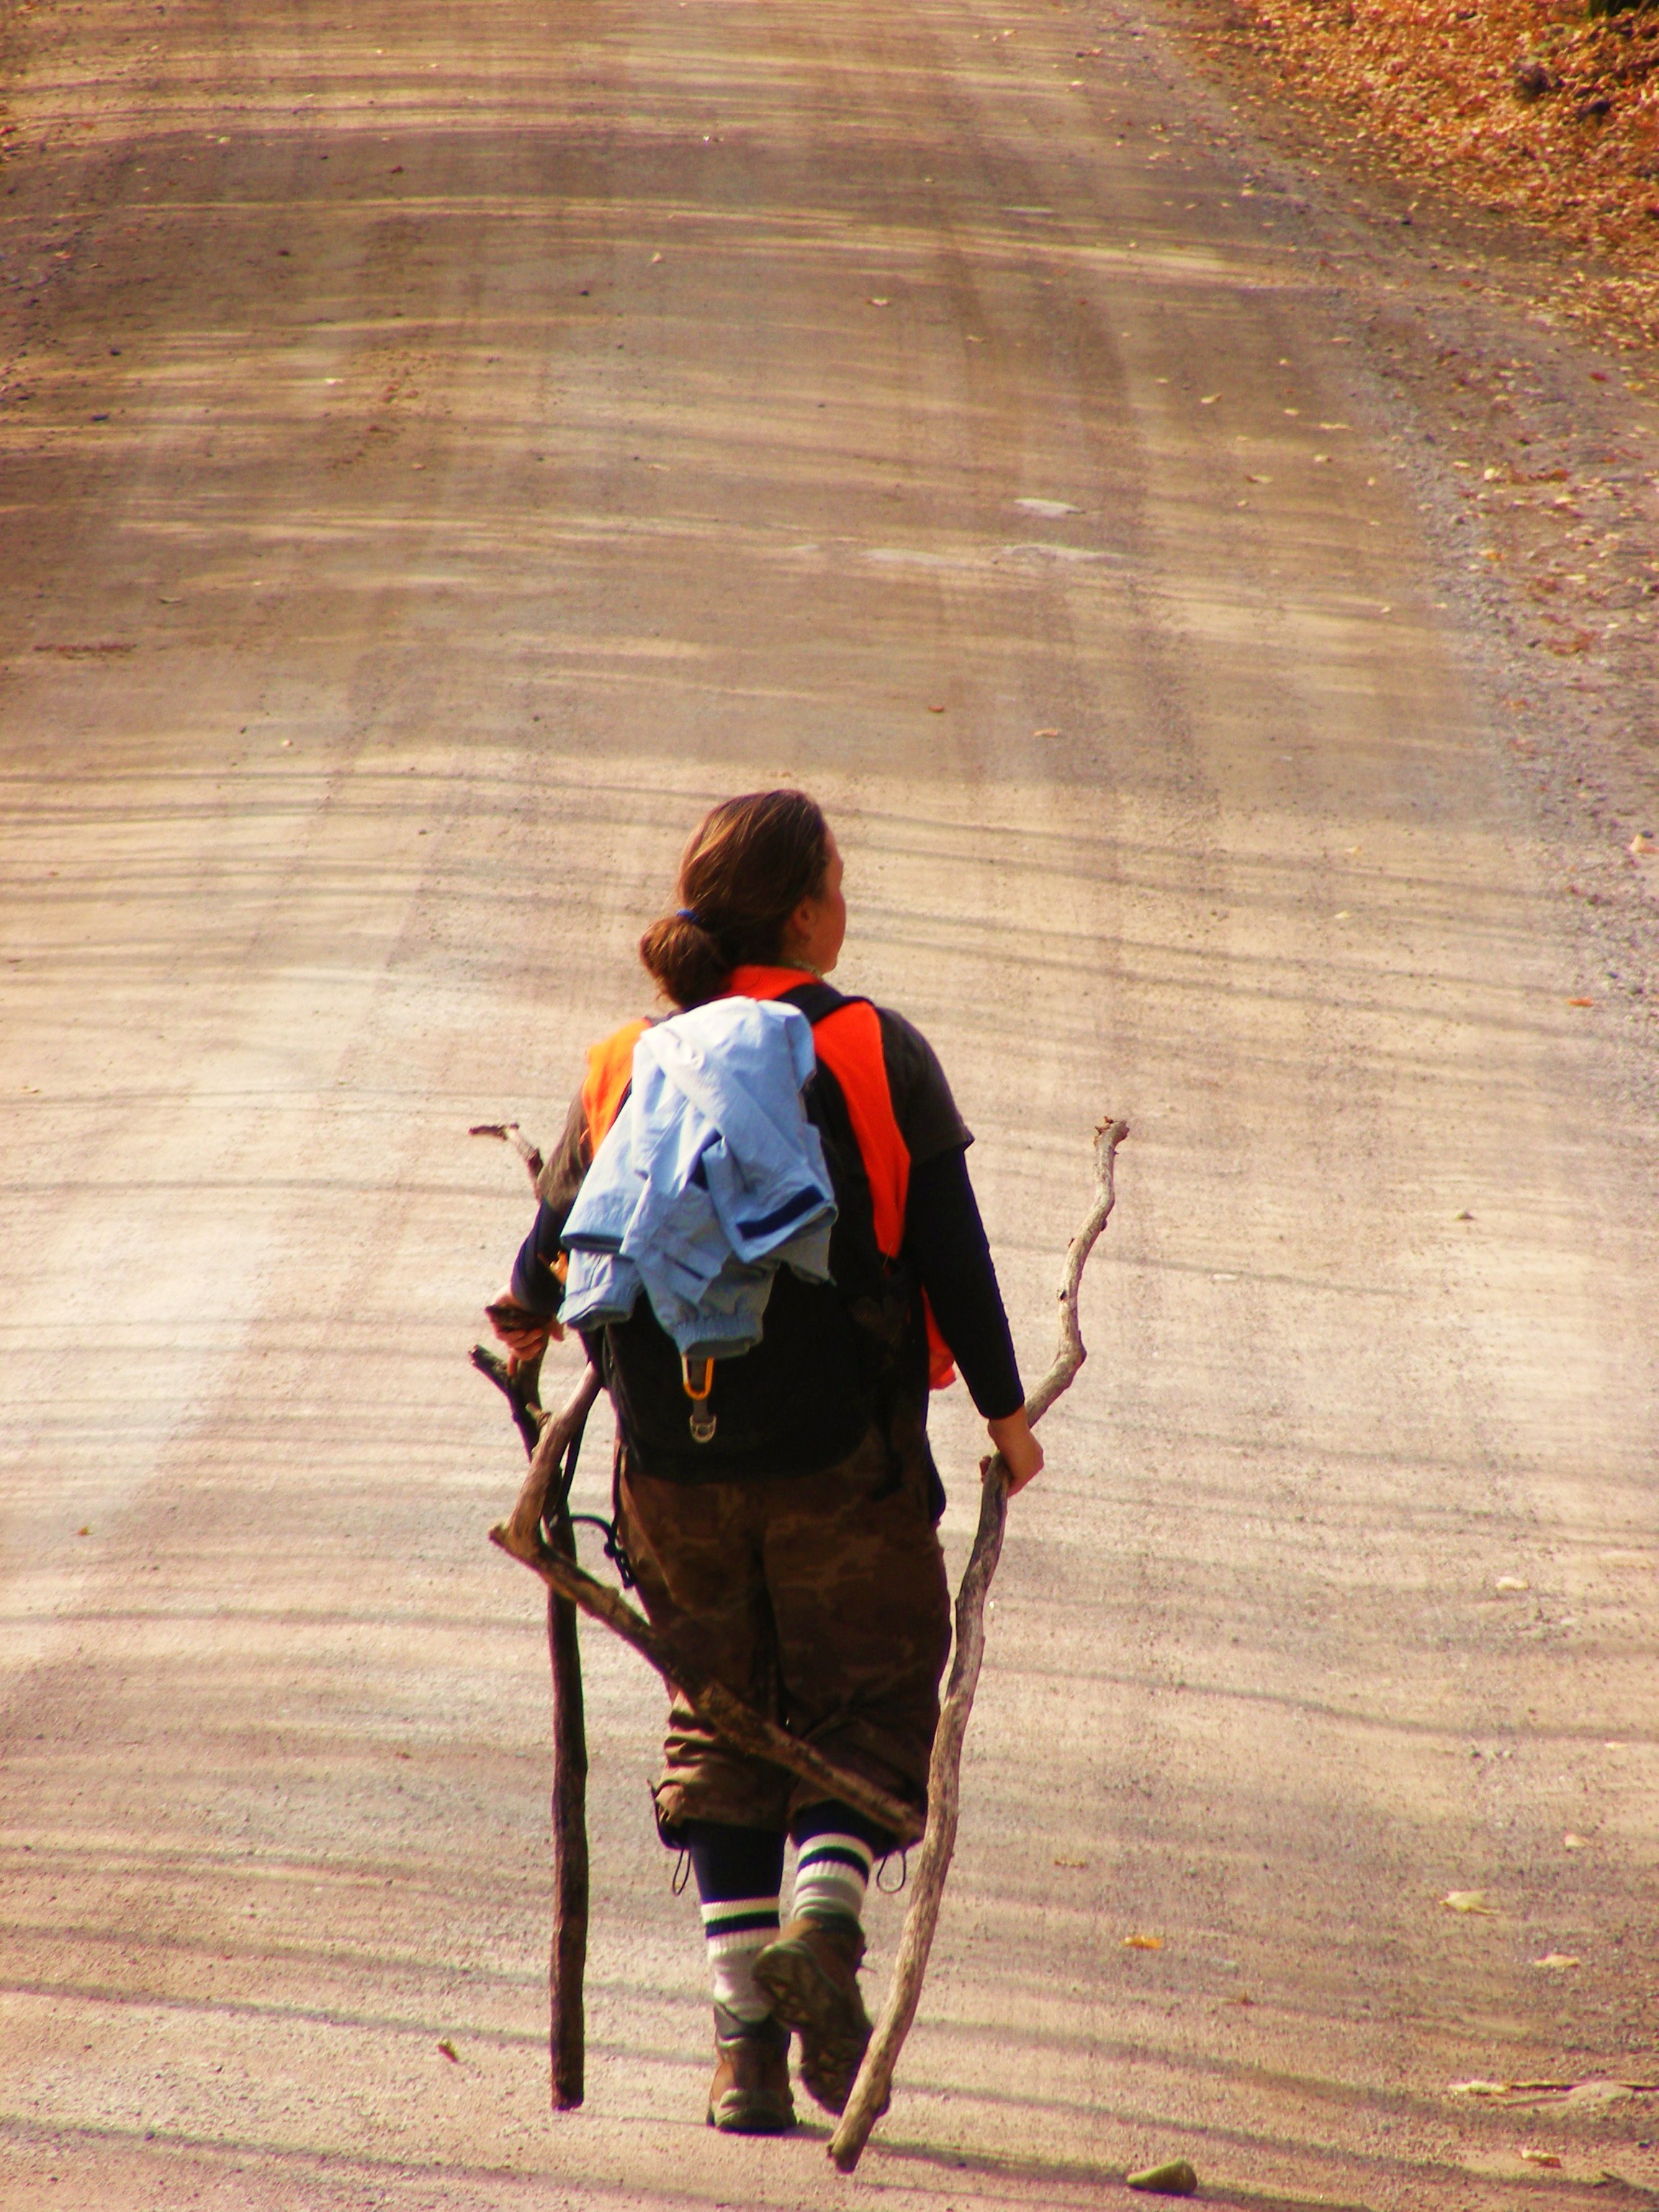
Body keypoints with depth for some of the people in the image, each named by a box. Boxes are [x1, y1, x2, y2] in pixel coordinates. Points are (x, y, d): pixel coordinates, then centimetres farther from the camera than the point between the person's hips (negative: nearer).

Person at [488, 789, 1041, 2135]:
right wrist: (1005, 1411, 5)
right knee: (870, 1698, 9)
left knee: (720, 1723, 13)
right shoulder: (876, 1052, -5)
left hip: (674, 1463, 3)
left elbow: (556, 1250, 10)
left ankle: (747, 2028, 7)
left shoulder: (625, 1067, 4)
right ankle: (825, 1911, -18)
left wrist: (528, 1320, 33)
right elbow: (950, 1248, -5)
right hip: (842, 1458, -3)